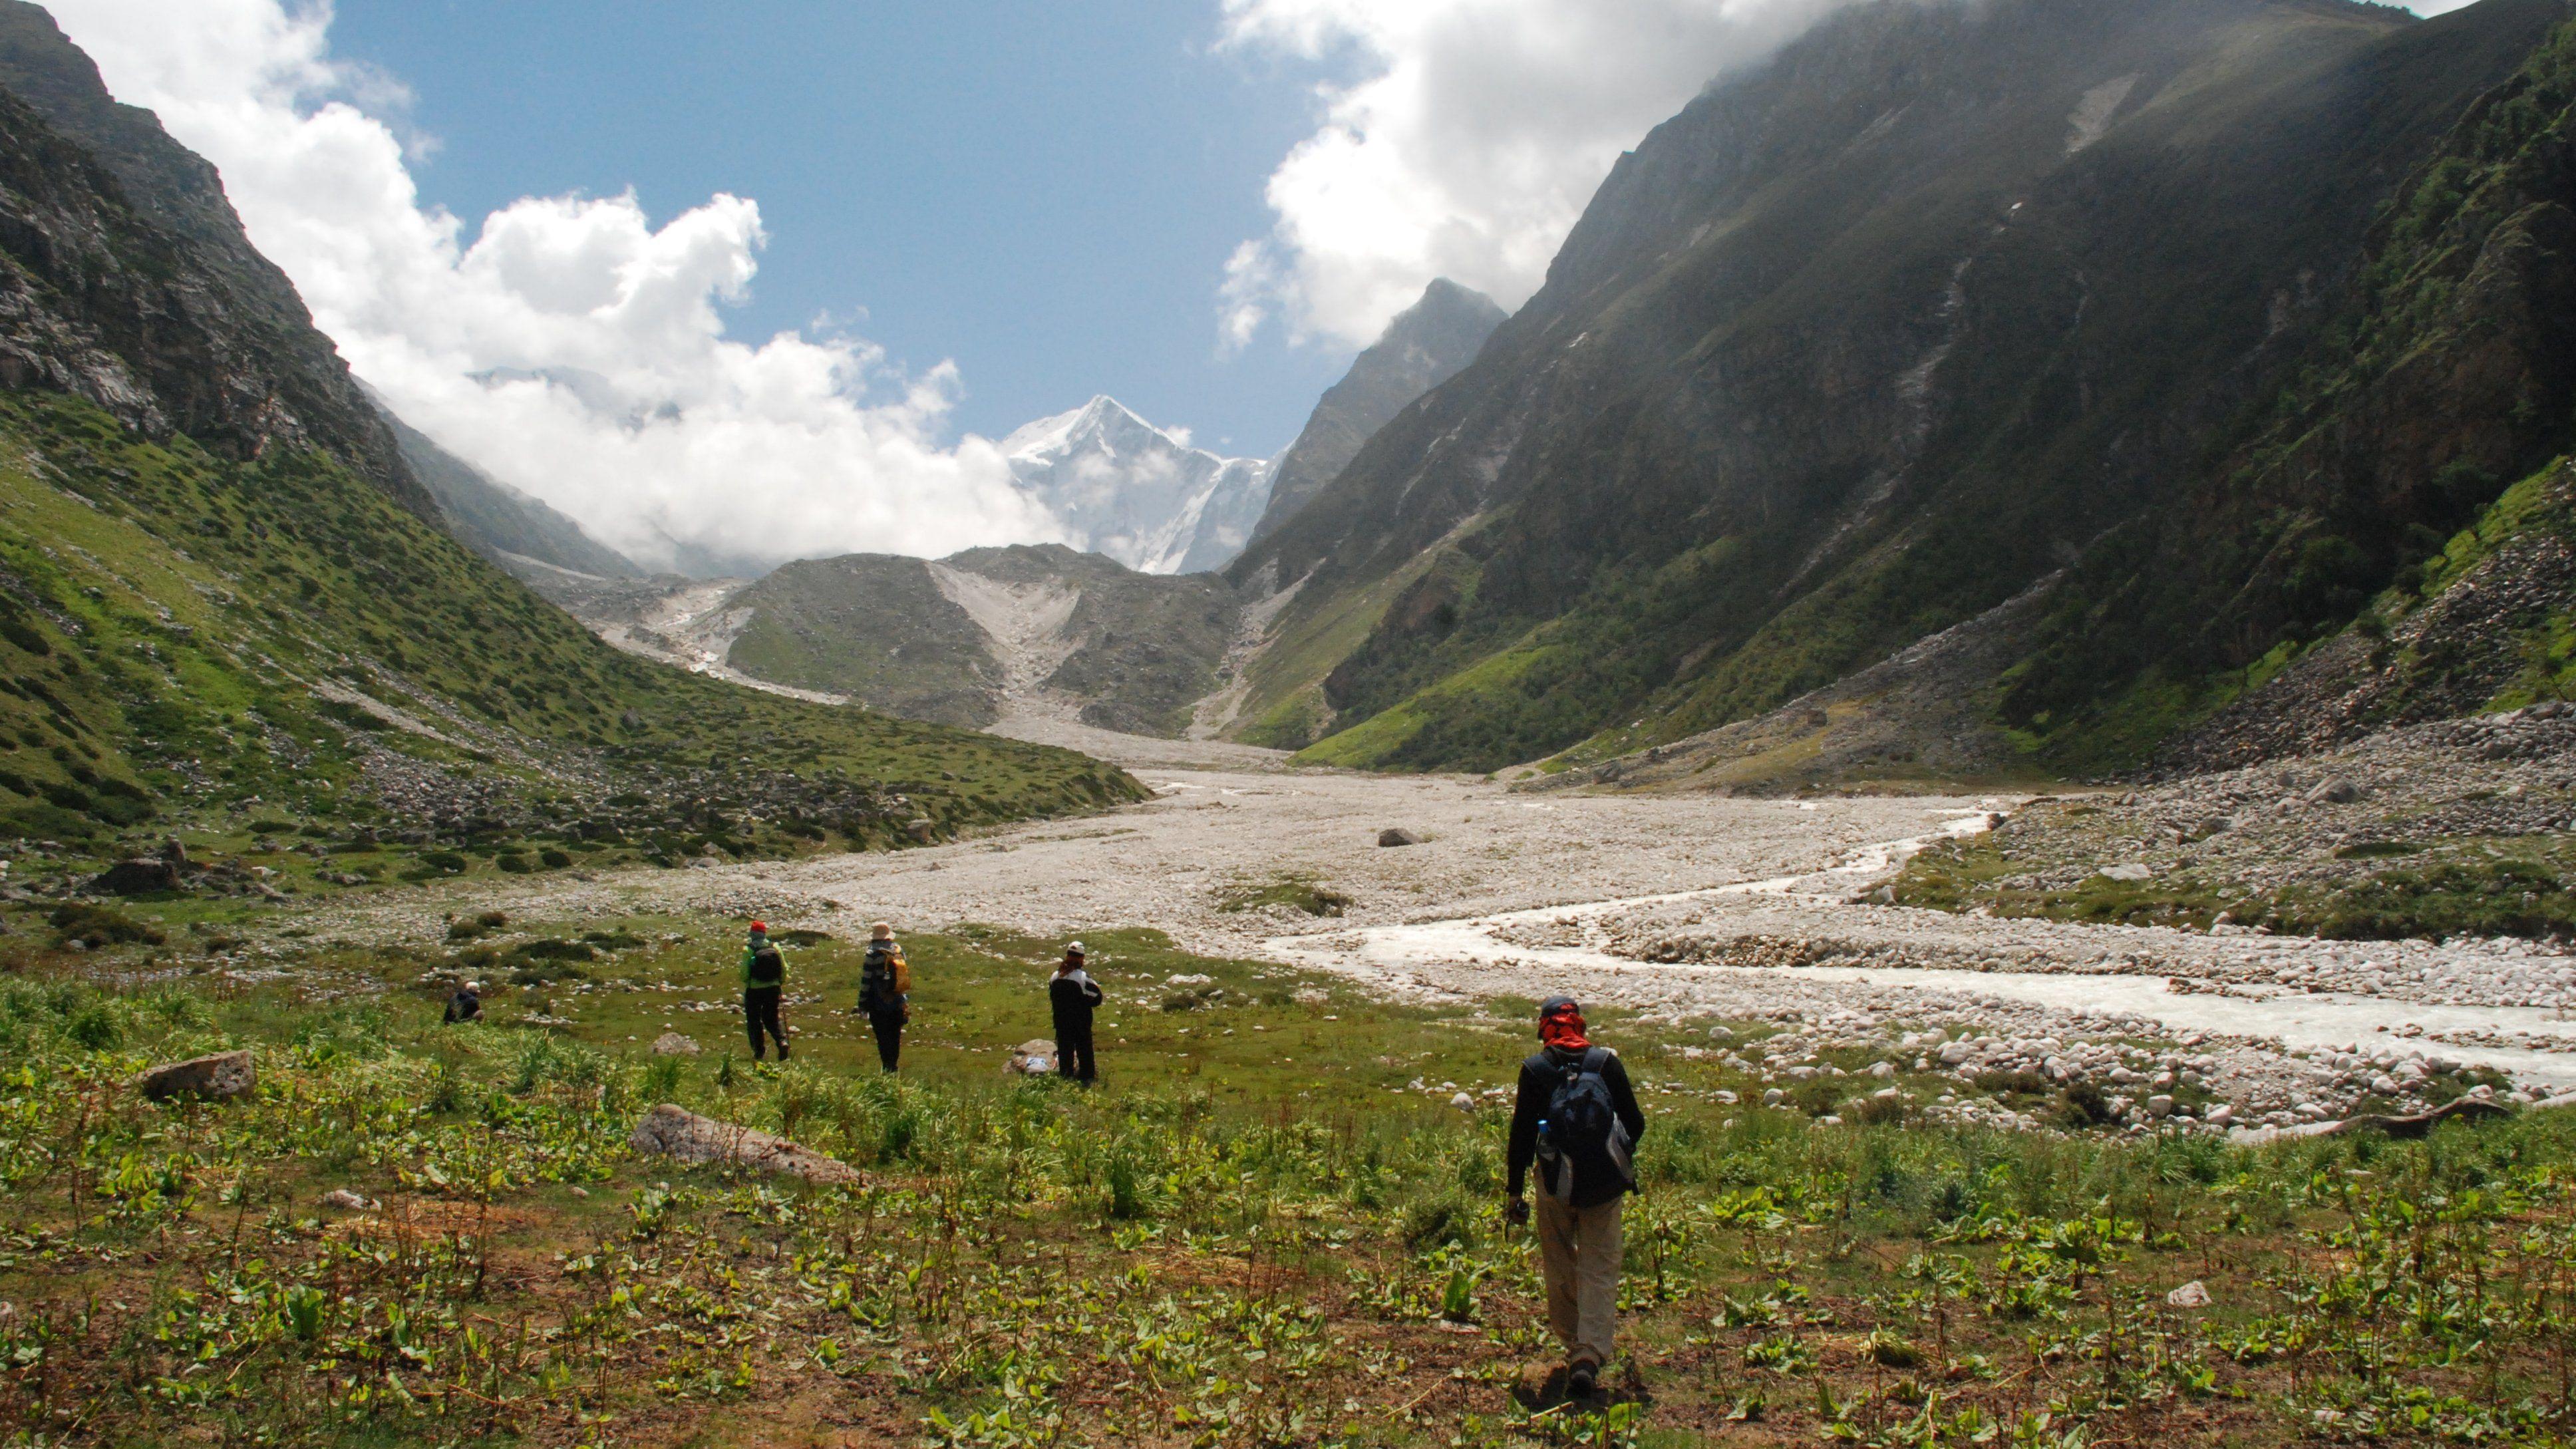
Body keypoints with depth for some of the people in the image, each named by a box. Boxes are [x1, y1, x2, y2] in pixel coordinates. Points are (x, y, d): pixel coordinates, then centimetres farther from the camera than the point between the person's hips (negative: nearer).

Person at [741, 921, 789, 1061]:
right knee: (771, 1019, 15)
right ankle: (782, 1041, -8)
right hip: (773, 988, 3)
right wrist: (781, 985, 14)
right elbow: (784, 969, 1)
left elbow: (744, 972, -12)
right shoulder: (775, 947, 0)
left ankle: (758, 1050, 8)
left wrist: (745, 984, 8)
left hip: (754, 990, -3)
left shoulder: (748, 949, -10)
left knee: (754, 1020, 11)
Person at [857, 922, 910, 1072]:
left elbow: (866, 981, -11)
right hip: (898, 1004, 5)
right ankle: (893, 1067, 21)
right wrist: (907, 1000, 19)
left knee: (883, 1039, 1)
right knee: (895, 1037, 15)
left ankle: (887, 1068, 0)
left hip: (879, 1005, -5)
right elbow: (907, 977, 10)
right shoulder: (899, 951, 3)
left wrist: (862, 1004, -3)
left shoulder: (873, 955, -13)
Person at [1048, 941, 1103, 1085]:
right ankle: (1087, 1078, 10)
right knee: (1084, 1051, 7)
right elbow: (1096, 999, -12)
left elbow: (1052, 998, 10)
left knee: (1064, 1051, 12)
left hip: (1061, 1022, 4)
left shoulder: (1056, 976, -1)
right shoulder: (1083, 977, -16)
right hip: (1081, 1023, -4)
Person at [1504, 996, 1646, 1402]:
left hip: (1555, 1184, 0)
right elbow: (1635, 1124, 5)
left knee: (1559, 1269, 16)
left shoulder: (1534, 1069, 0)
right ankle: (1590, 1357, -11)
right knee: (1600, 1270, 2)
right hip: (1605, 1184, 0)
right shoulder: (1607, 1062, 2)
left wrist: (1515, 1190, 5)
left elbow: (1522, 1132, -1)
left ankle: (1573, 1346, 26)